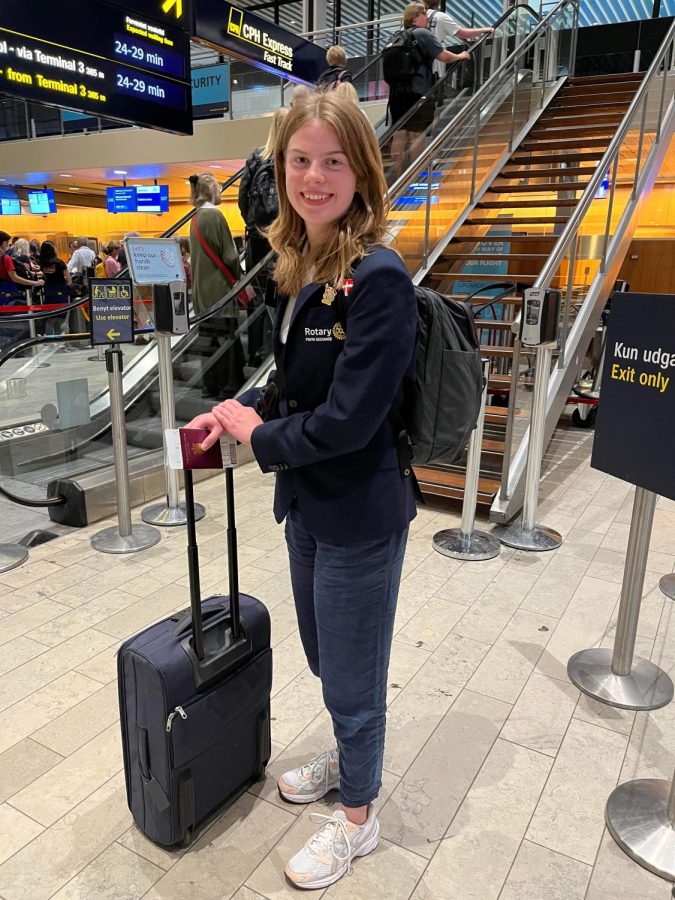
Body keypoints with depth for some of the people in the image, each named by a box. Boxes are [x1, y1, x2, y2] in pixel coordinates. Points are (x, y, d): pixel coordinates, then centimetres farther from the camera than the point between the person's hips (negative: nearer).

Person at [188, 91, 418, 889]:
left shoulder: (379, 278, -21)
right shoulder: (297, 266, 4)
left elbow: (349, 418, -24)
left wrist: (259, 438, -10)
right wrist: (236, 412, -2)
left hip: (360, 514, -8)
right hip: (306, 500, 8)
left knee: (351, 675, 13)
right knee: (323, 656, 26)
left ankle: (357, 818, 40)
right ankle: (348, 756, 55)